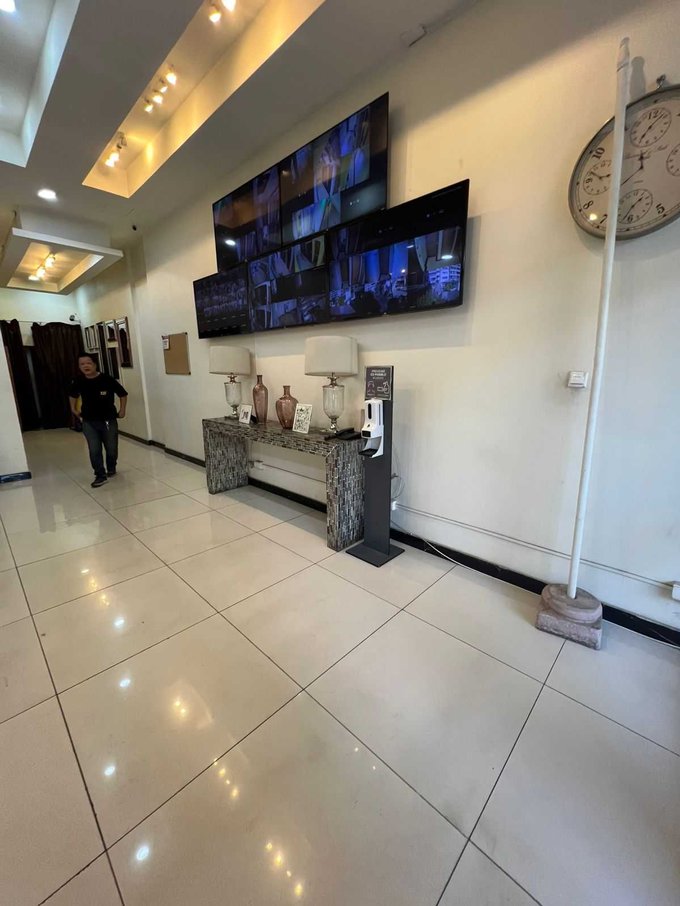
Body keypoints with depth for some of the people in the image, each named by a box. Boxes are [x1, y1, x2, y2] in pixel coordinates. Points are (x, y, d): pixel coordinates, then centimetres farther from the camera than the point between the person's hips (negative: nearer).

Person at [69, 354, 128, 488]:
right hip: (89, 422, 2)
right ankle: (100, 475, 7)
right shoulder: (79, 382, -3)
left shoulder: (107, 380, -14)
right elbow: (72, 394, 20)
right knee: (94, 450, -3)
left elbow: (123, 394, -1)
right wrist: (73, 409, 16)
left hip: (109, 420, -2)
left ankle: (111, 468, 36)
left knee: (111, 449, 9)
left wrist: (122, 410, -1)